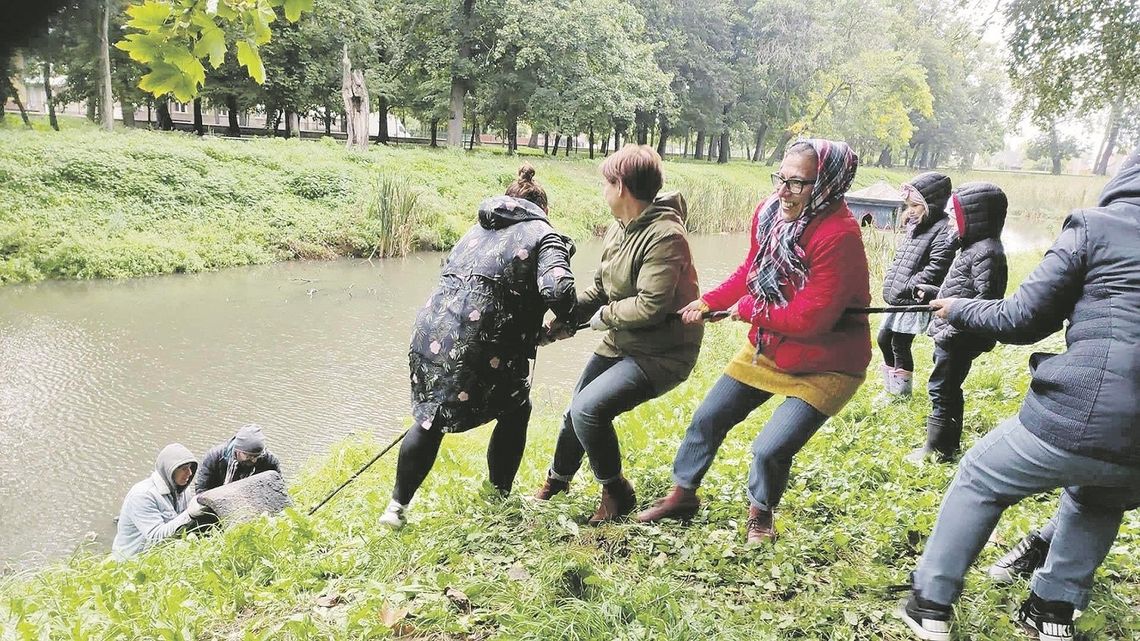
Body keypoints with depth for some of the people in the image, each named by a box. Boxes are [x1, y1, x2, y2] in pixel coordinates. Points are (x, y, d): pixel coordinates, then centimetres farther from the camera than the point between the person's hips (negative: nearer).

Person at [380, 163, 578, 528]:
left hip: (432, 334, 6)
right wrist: (566, 320, 7)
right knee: (514, 413, 20)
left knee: (431, 419, 21)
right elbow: (557, 290, -15)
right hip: (481, 346, -5)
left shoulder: (479, 230, 24)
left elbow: (452, 278, 21)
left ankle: (397, 507, 22)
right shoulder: (543, 236, 4)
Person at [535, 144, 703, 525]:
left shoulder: (664, 236, -26)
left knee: (589, 409, -22)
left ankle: (617, 494, 2)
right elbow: (600, 289, 9)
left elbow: (649, 307, -30)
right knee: (578, 409, 17)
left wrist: (603, 316, -15)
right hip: (620, 344, 9)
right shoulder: (619, 228, 2)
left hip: (661, 353, -9)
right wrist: (566, 317, -6)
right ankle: (558, 478, 45)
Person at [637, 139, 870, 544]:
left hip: (824, 367, -7)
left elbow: (809, 317, -29)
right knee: (707, 418, 12)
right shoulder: (769, 212, -8)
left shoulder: (839, 235, -29)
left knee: (770, 449, -14)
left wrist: (748, 310, -17)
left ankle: (760, 515, 20)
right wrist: (707, 302, -2)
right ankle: (682, 495, 36)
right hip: (767, 349, 7)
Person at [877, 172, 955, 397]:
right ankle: (891, 386, 33)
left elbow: (936, 268, -24)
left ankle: (901, 391, 16)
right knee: (884, 338, 15)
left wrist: (906, 288, -21)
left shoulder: (943, 231, -16)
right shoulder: (914, 224, 12)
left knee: (900, 345, -1)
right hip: (898, 299, 9)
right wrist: (889, 281, 9)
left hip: (915, 301, -9)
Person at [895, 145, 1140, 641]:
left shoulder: (1097, 226, -1)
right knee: (1099, 501, 36)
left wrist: (958, 311, 17)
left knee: (979, 482, 20)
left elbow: (1023, 320, 1)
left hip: (1077, 423, -4)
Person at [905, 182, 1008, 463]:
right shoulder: (974, 248, 14)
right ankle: (949, 444, 29)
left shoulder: (986, 252, -17)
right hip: (953, 337, 10)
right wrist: (932, 292, 21)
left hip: (960, 340, -10)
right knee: (949, 390, 18)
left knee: (941, 390, -2)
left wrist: (953, 330, -26)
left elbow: (986, 298, -24)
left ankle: (936, 448, 8)